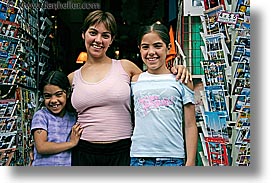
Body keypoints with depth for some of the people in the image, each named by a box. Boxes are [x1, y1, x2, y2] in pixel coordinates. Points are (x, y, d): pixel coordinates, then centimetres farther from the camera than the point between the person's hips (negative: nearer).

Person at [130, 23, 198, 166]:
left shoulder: (181, 80, 2)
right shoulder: (134, 81, 8)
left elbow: (190, 125, 1)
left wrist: (190, 162, -3)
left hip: (173, 159, -2)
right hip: (139, 158, 2)